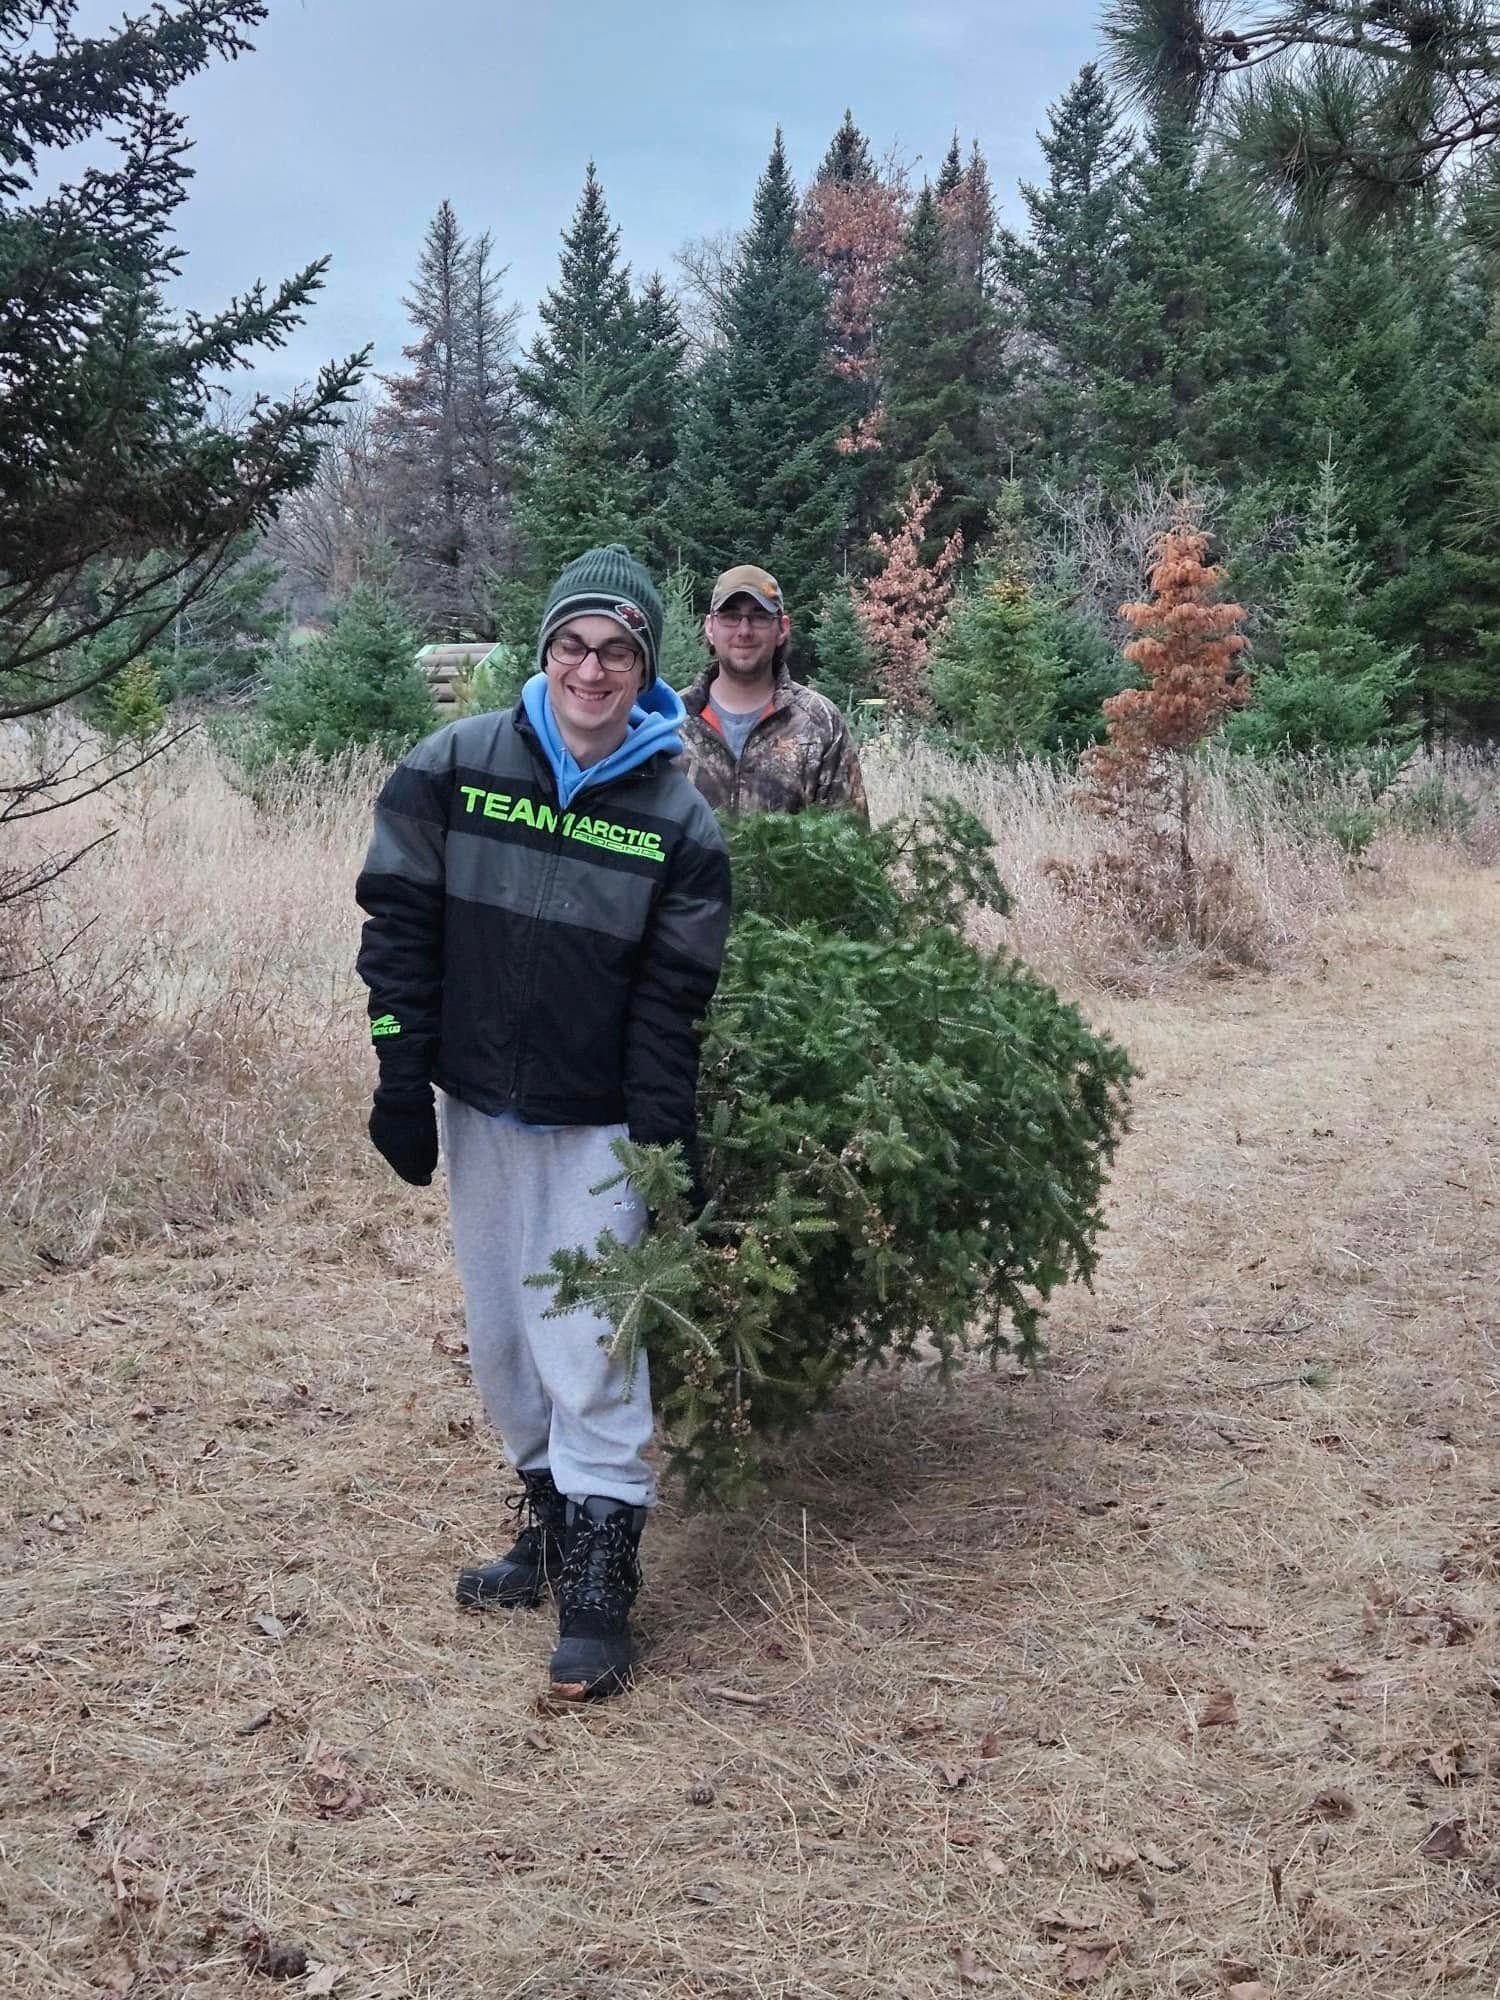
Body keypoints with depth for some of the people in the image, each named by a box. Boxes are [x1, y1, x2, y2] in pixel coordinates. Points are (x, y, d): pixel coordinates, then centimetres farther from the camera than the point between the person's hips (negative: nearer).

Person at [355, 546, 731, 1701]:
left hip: (599, 1123, -3)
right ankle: (548, 1524, 30)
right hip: (477, 1107, 3)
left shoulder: (678, 818, -6)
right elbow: (401, 925, 0)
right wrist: (403, 1080, -4)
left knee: (587, 1347, -7)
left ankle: (599, 1590, 2)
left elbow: (672, 999, -5)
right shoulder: (452, 769, -4)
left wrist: (664, 1148, -10)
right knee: (500, 1336, 12)